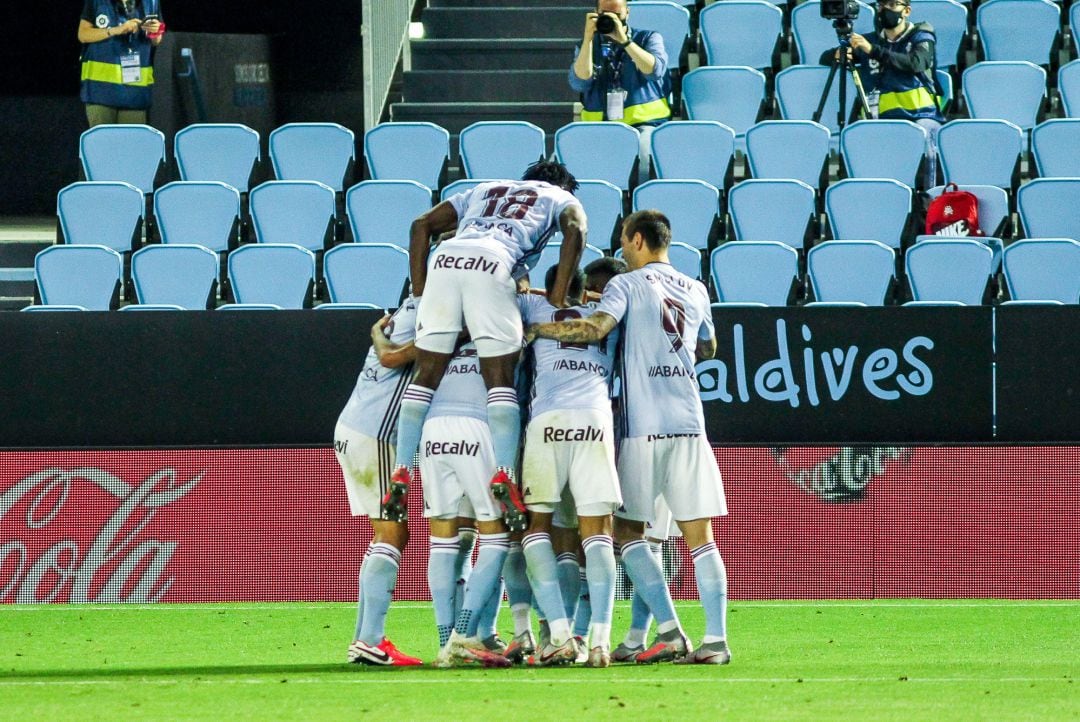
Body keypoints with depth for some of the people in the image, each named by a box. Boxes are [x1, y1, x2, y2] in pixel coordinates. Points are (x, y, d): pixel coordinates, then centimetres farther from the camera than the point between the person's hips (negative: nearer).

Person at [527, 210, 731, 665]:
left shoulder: (628, 284, -1)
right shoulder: (695, 290, 16)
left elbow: (595, 328, -17)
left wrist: (536, 329, -9)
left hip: (643, 427, -4)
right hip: (689, 424, 4)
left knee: (628, 530, 5)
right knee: (699, 537, 2)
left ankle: (670, 632, -6)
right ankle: (716, 639, -7)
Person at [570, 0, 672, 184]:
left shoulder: (648, 38, 11)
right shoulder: (589, 45, 16)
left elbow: (655, 70, -9)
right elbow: (579, 83, -1)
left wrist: (624, 40, -15)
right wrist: (588, 38, -7)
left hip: (643, 124, -2)